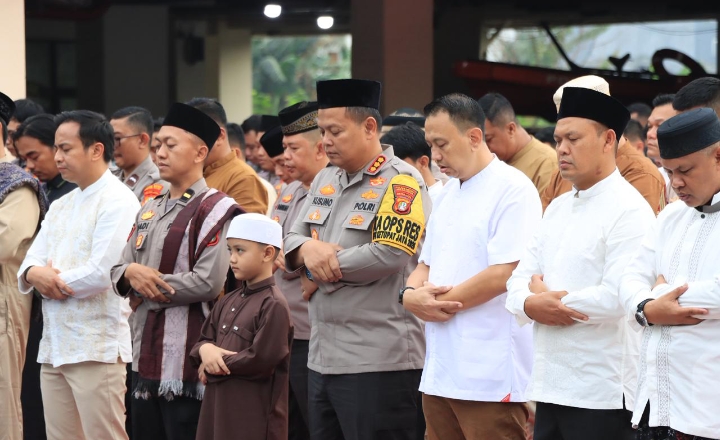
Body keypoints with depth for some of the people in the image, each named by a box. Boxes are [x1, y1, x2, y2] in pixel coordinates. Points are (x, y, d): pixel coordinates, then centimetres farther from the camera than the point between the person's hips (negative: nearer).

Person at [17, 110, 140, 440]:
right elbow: (30, 263, 14)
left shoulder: (118, 202, -8)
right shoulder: (60, 206, 19)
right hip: (54, 347, 8)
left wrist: (47, 279, -5)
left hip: (97, 348, -8)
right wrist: (35, 274, -11)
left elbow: (101, 273, -18)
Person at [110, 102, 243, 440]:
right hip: (145, 356, 8)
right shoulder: (150, 209, 16)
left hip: (186, 360, -8)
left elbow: (207, 283, -18)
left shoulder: (215, 210, -9)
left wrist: (147, 289, -10)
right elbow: (118, 272, 15)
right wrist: (131, 273, -9)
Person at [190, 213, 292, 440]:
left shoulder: (273, 305, -12)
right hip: (218, 408, 8)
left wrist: (214, 368, -9)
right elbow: (205, 338, 17)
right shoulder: (229, 301, 13)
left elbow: (261, 359, -19)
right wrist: (205, 349, -8)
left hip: (255, 416, -8)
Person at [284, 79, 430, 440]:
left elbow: (387, 255, -20)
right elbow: (291, 241, 17)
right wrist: (308, 249, -8)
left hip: (379, 363, -8)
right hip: (322, 358, 8)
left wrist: (319, 273, -8)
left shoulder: (401, 183, -9)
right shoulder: (325, 180, 17)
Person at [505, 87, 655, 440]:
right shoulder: (558, 209, 16)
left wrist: (548, 299, -8)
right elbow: (520, 280, 13)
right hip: (550, 386, 8)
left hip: (602, 394, -8)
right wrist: (531, 304, -11)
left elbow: (617, 297, -21)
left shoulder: (628, 210, -10)